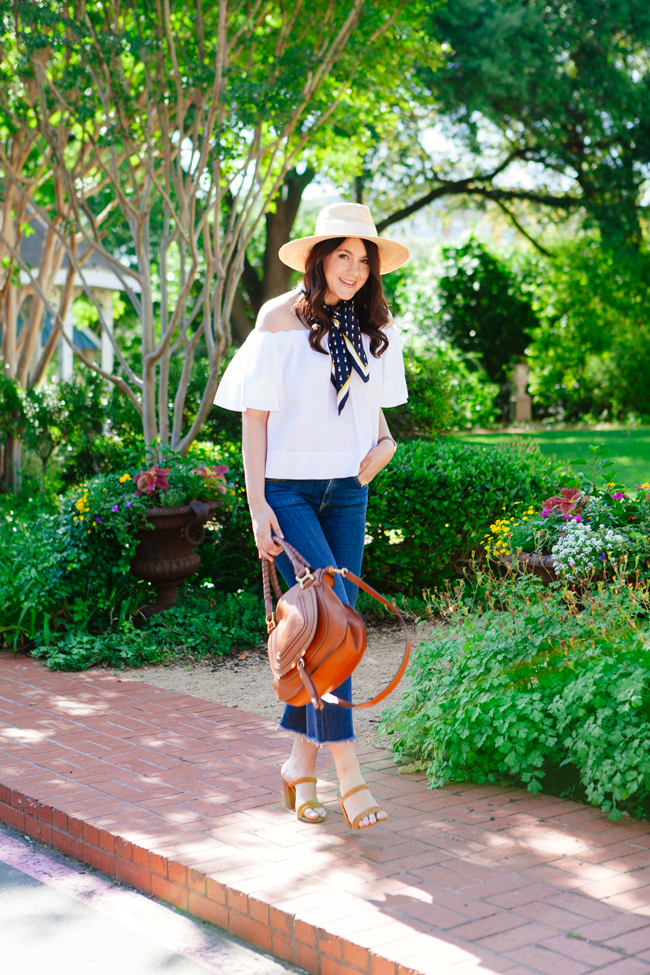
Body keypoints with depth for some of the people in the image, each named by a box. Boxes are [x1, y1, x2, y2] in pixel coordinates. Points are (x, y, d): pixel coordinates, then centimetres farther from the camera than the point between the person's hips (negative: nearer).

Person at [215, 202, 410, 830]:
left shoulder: (375, 326, 8)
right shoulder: (281, 320, -7)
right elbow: (255, 413, -6)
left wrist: (384, 440, 0)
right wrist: (256, 504, -11)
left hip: (346, 490, 5)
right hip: (287, 488, -5)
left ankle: (301, 764, 18)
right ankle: (346, 769, -10)